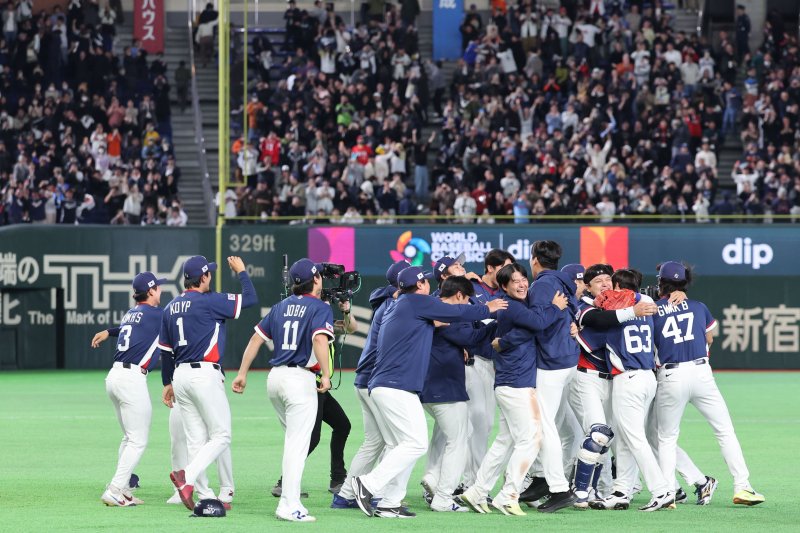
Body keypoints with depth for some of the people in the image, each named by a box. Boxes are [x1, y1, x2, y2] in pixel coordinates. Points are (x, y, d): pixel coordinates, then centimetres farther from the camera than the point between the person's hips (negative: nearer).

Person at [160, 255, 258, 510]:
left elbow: (165, 349, 17)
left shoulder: (171, 308, 13)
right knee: (221, 436, -2)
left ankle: (205, 496, 8)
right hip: (205, 375, -8)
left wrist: (168, 383, 24)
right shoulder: (210, 301, -10)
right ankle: (188, 476, -21)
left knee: (196, 439, 9)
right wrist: (241, 272, 11)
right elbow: (250, 299, -5)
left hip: (180, 375, 8)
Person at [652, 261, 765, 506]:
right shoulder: (699, 307, 10)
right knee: (725, 431, 7)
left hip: (670, 378, -1)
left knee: (667, 438, 12)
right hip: (701, 373, 1)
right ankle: (742, 487, -1)